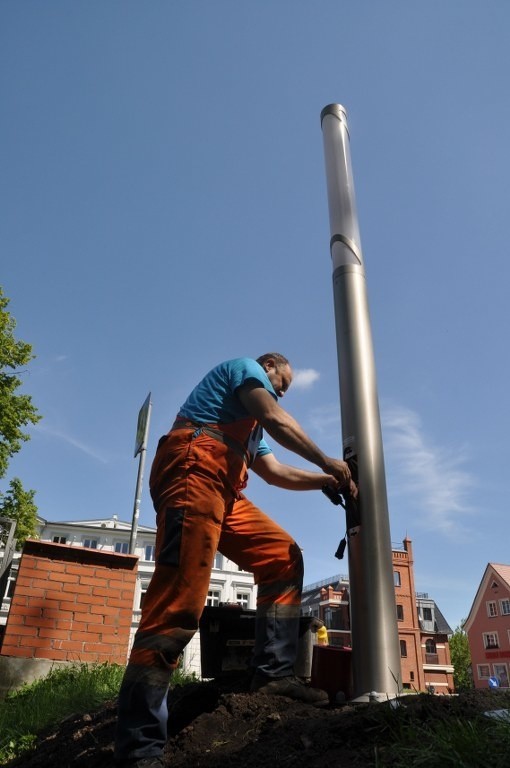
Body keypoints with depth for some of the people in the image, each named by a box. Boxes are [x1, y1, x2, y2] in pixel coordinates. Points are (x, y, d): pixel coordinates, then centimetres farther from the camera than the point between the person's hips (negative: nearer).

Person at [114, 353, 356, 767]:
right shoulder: (245, 367, 12)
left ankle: (275, 672, 2)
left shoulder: (251, 427, 37)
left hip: (222, 488, 10)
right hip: (194, 468, -10)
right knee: (181, 599, -19)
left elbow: (276, 472, 31)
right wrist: (326, 462, 4)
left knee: (283, 557, 6)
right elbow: (277, 420, -3)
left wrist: (328, 481, 26)